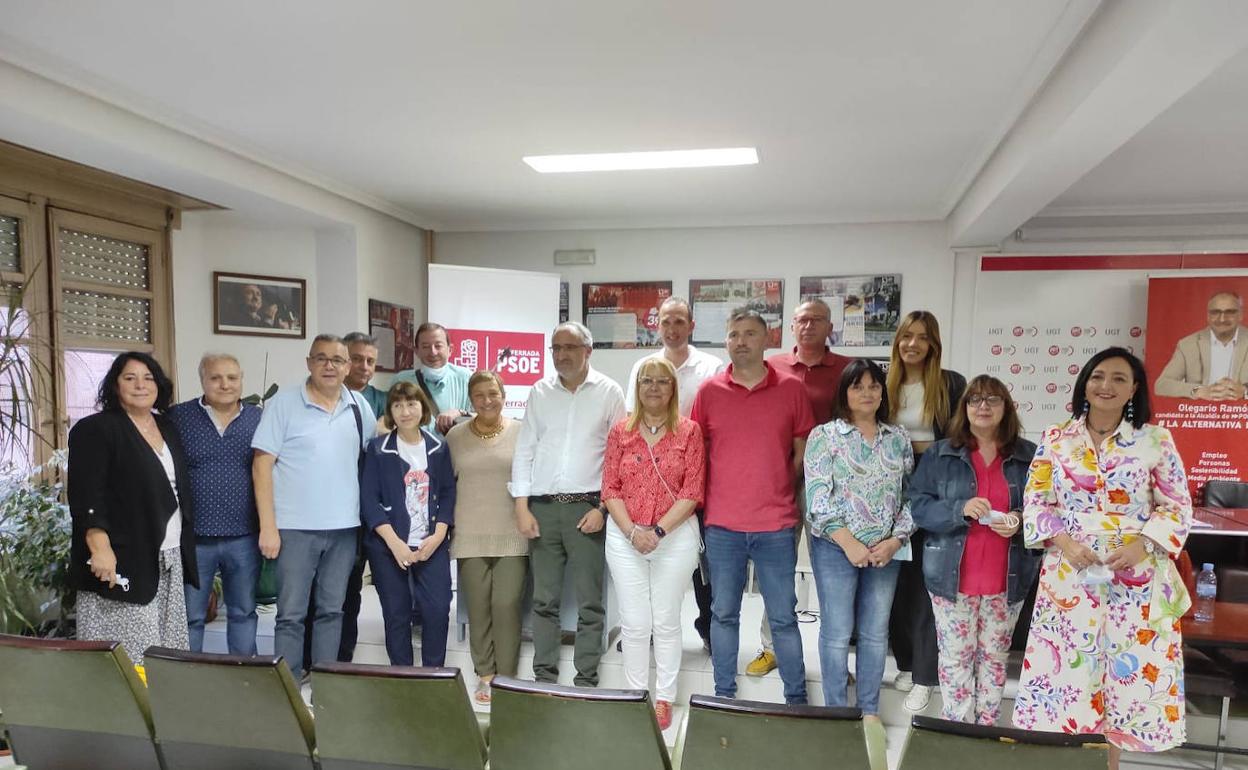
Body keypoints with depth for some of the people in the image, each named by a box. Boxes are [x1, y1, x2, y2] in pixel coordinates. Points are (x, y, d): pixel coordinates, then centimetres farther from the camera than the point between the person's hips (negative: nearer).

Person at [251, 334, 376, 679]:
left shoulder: (359, 407, 6)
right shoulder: (283, 404, -5)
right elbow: (262, 465, -7)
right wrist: (268, 526, -12)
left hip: (344, 527, 4)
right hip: (296, 528, -4)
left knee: (332, 610, 13)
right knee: (291, 615, 3)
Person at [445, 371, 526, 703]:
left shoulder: (521, 432, 1)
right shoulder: (455, 436, 6)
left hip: (512, 537, -1)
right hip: (470, 538, 2)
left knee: (506, 606, -2)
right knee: (478, 609, 7)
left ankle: (505, 677, 12)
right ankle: (485, 675, 21)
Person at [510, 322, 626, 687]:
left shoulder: (609, 392, 1)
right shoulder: (540, 392, 9)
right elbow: (524, 450, 9)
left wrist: (603, 507, -7)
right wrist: (522, 507, 1)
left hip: (587, 508, -2)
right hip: (542, 506, 3)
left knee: (589, 602, 3)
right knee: (544, 600, 9)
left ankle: (586, 679, 14)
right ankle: (544, 677, 20)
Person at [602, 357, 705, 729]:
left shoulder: (689, 431, -2)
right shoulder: (620, 431, 4)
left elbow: (692, 492, -6)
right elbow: (610, 489, 1)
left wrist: (658, 531, -14)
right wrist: (632, 531, -11)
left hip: (675, 536, -1)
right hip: (625, 536, 2)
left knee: (666, 622, 9)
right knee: (634, 622, 7)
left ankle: (664, 698, 23)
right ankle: (636, 695, 24)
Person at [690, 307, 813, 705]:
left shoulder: (791, 389, 1)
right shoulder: (709, 391, 2)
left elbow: (802, 449, 8)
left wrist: (782, 489, 3)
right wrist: (706, 498, 4)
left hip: (776, 525, -1)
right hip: (722, 525, 1)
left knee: (783, 617, 8)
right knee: (723, 613, 12)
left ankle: (796, 697, 24)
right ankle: (724, 696, 26)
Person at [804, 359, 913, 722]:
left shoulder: (899, 438, 8)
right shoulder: (824, 436, -4)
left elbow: (911, 495, 7)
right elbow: (818, 497, -11)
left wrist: (896, 540, -5)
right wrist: (849, 543, -15)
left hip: (885, 550, 4)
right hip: (836, 547, -3)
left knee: (876, 632, 12)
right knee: (837, 631, 3)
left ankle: (870, 709, 27)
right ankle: (836, 710, 19)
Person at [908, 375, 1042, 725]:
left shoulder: (1029, 456, 4)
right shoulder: (939, 454, 2)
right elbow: (918, 505, -4)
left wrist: (1021, 523, -13)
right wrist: (960, 509, -20)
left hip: (1006, 579, 1)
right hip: (952, 576, -1)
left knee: (994, 655, 13)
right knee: (956, 656, 6)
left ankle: (987, 728, 28)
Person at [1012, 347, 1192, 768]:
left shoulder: (1155, 440, 1)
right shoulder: (1056, 439, 3)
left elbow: (1177, 506, 3)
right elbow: (1035, 501, 4)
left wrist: (1142, 546, -12)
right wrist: (1064, 542, -11)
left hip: (1136, 579, 0)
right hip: (1070, 575, 1)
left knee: (1127, 672, 5)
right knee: (1068, 671, 4)